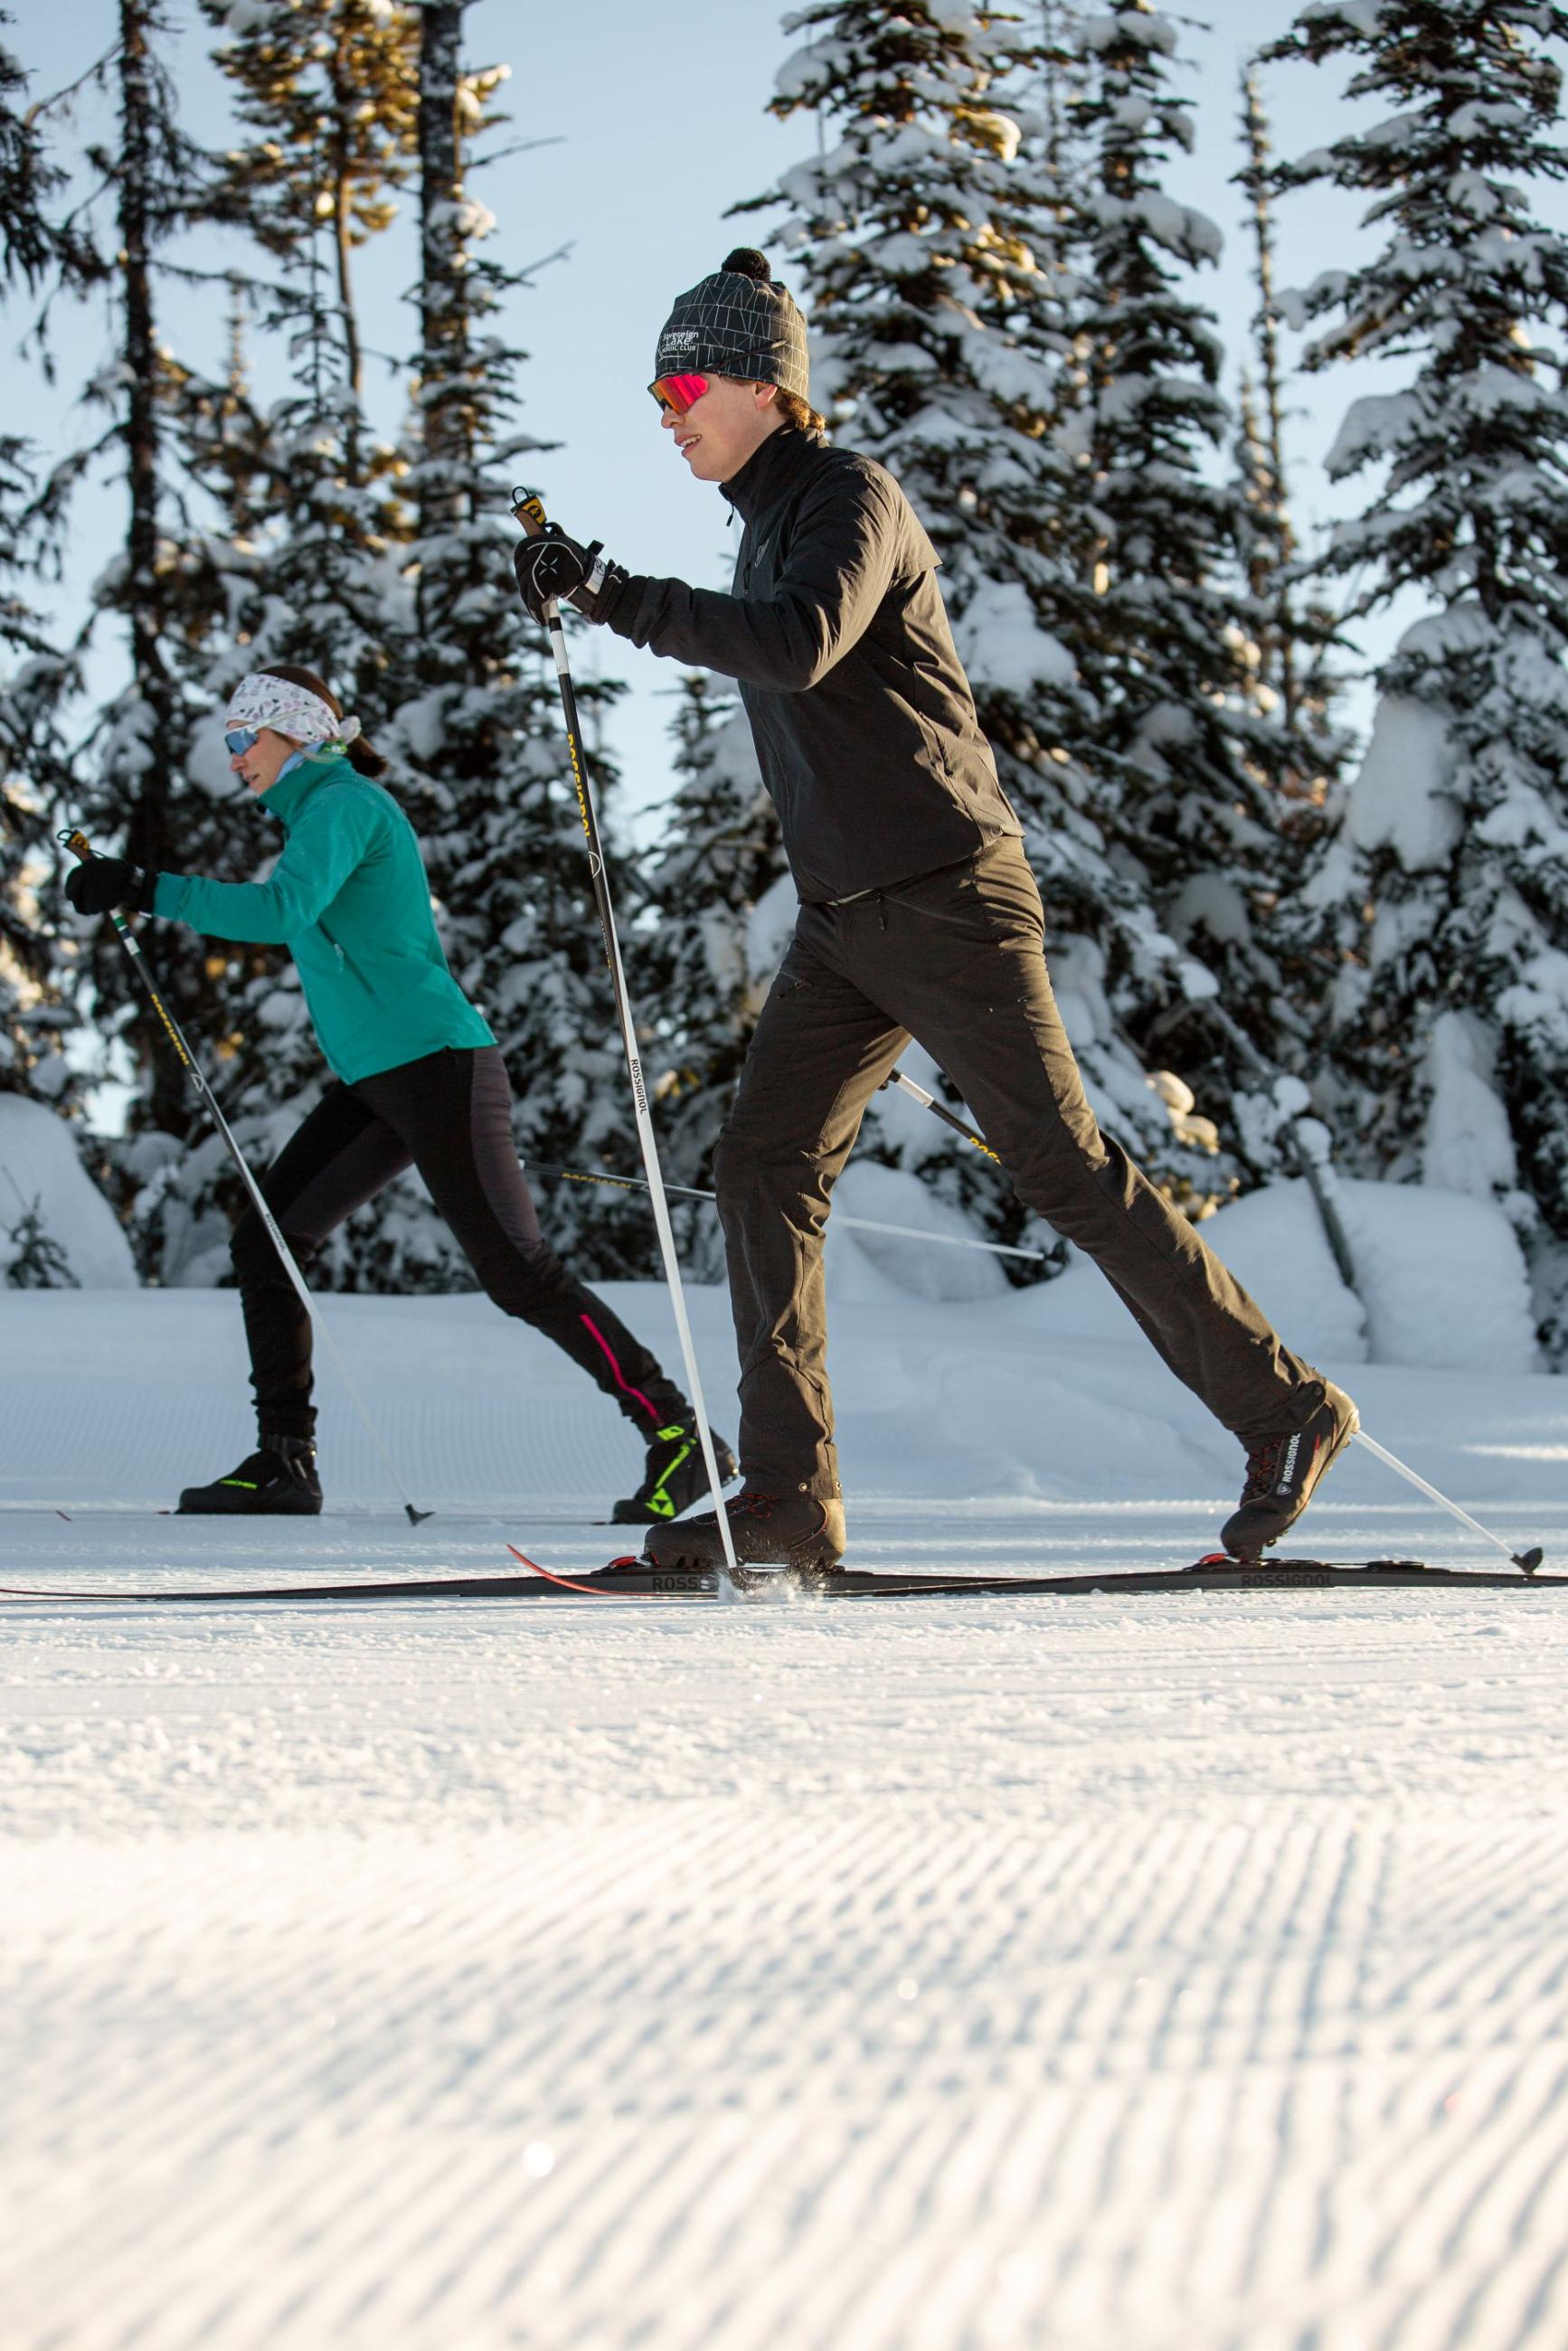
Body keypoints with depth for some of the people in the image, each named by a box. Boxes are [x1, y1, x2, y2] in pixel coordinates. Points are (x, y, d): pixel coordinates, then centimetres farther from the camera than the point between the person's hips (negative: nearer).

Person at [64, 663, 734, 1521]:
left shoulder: (341, 801, -10)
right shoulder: (325, 809, 19)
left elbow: (284, 911, -28)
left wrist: (147, 891, -28)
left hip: (435, 1065, -10)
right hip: (376, 1080, 10)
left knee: (519, 1274, -10)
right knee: (264, 1243, 4)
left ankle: (680, 1440, -6)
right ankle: (283, 1462, 7)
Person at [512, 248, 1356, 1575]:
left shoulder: (851, 498, -13)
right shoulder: (768, 522, 17)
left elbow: (803, 647, -32)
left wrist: (618, 599, -34)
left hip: (947, 899, -9)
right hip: (845, 918, 9)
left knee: (1066, 1169, -7)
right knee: (765, 1168, -2)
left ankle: (1286, 1411, 4)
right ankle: (789, 1501, -3)